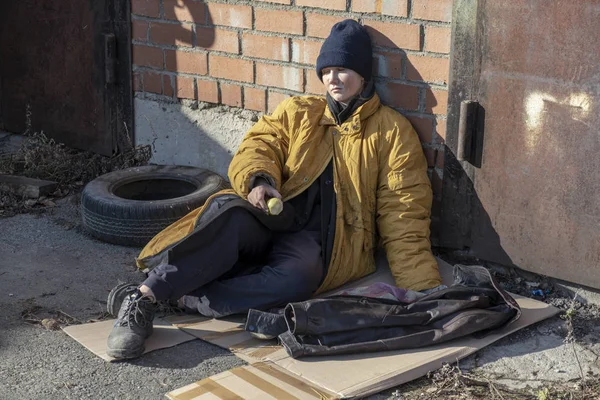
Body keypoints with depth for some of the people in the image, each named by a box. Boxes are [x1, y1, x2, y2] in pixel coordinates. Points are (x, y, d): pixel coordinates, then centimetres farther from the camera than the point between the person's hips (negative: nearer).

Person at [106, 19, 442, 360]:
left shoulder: (393, 131, 9)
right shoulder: (297, 111, 19)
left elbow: (403, 218, 4)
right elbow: (257, 146, 7)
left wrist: (425, 289, -6)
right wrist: (259, 180, -18)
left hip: (325, 239, -2)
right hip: (272, 217, 2)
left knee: (297, 277, -38)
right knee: (227, 213, -34)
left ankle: (185, 300, -34)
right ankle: (144, 296, -37)